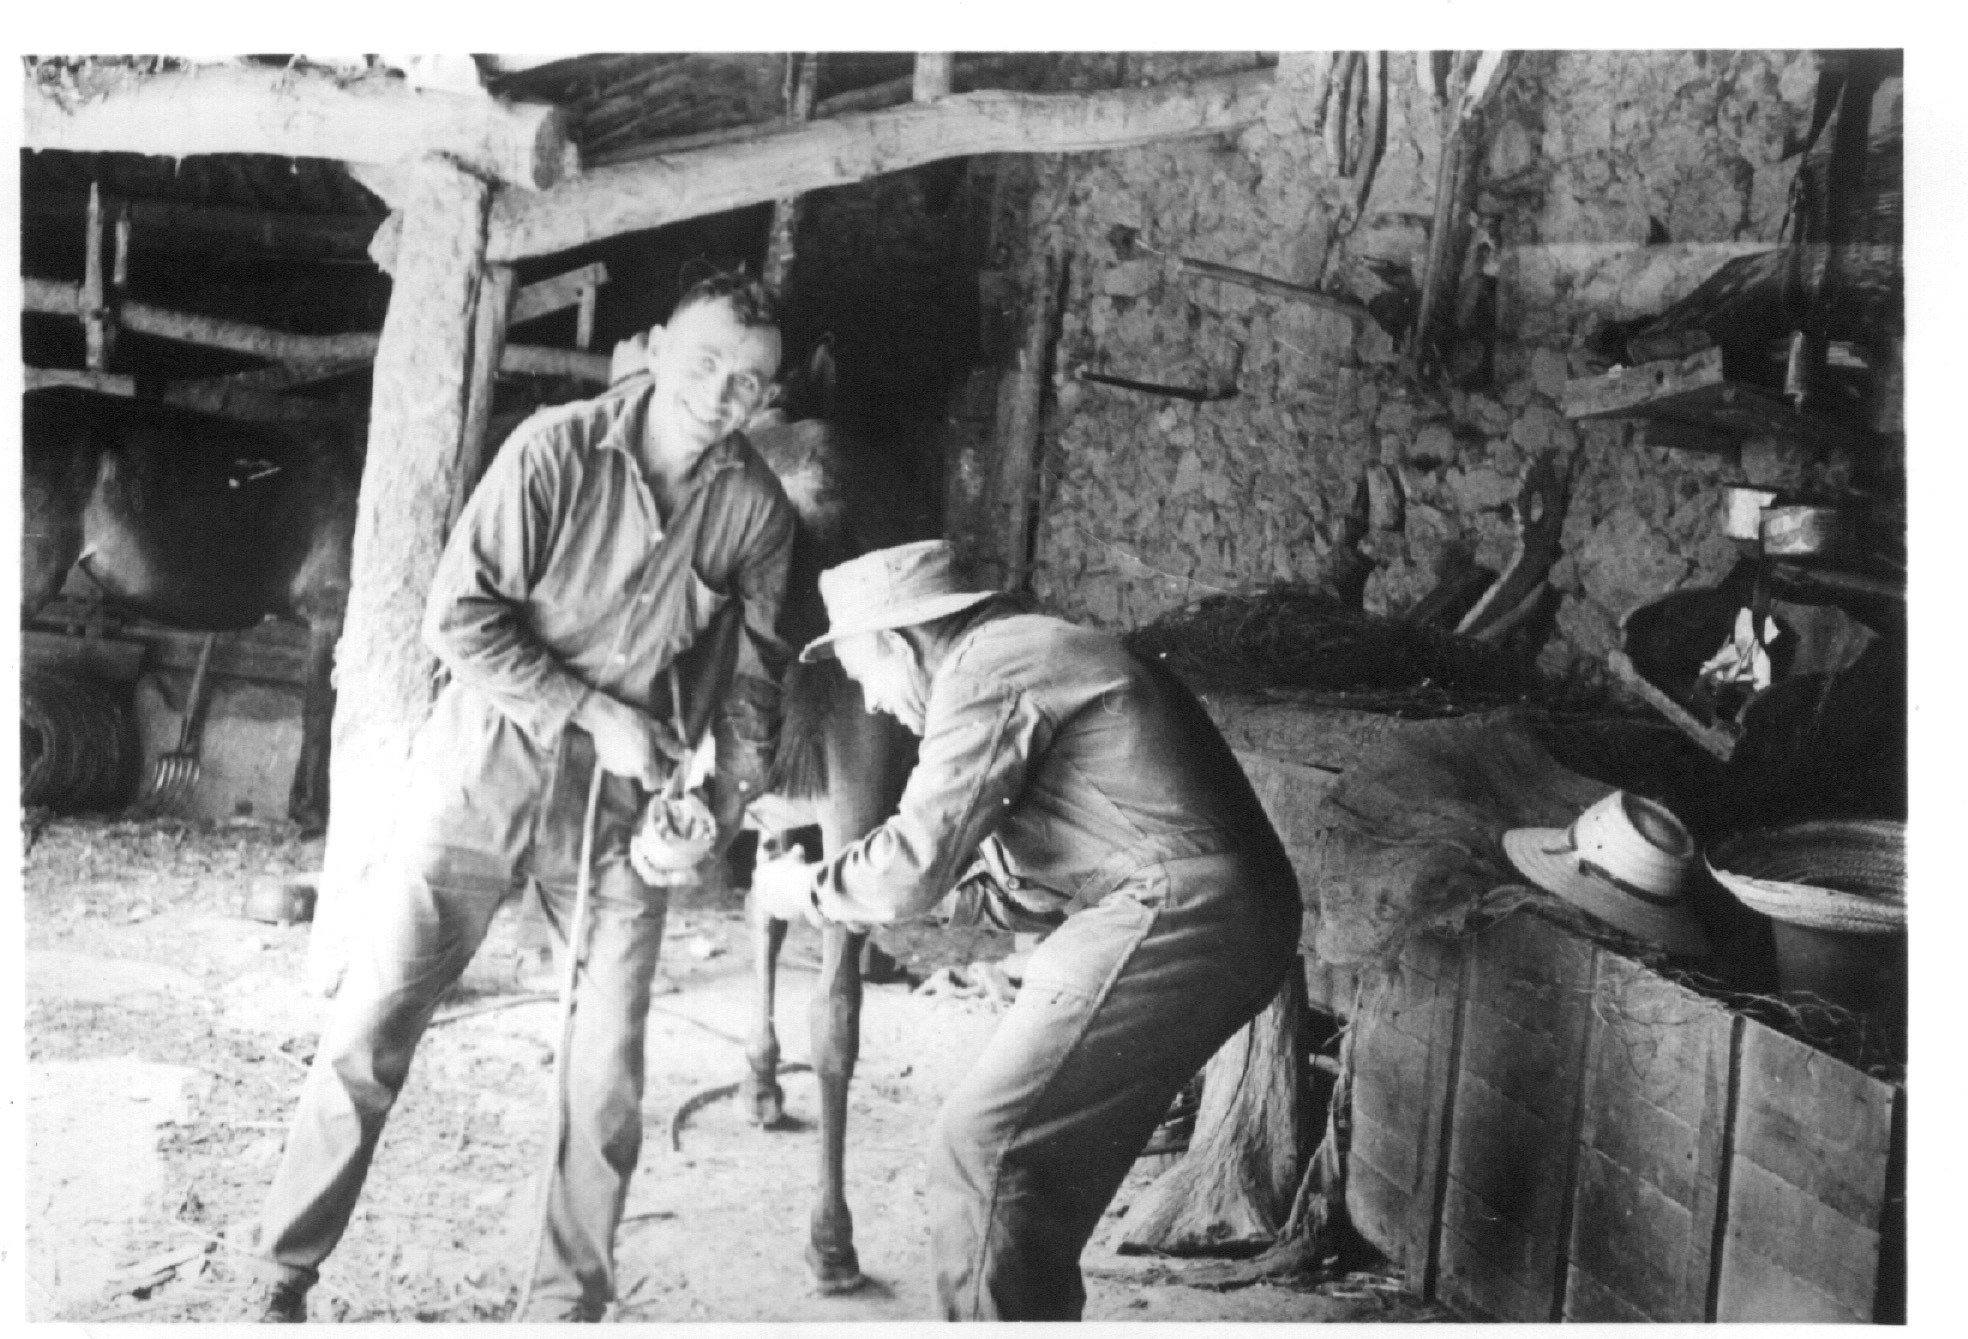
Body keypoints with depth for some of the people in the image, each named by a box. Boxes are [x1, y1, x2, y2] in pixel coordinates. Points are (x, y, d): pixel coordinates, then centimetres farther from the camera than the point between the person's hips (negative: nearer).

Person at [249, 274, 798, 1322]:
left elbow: (753, 673, 5)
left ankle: (570, 1303, 19)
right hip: (485, 773, -2)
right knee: (369, 1029, -1)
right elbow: (460, 617, -14)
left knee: (607, 1075, 2)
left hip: (622, 805, 2)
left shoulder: (756, 510, -4)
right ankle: (285, 1278, 15)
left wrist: (727, 799, -8)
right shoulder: (555, 449, -12)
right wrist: (595, 713, -19)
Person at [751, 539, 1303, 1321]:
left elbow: (914, 862, -14)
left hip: (1173, 921, -10)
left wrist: (804, 889, 4)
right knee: (1045, 1155, 17)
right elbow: (1044, 887, 25)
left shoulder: (986, 674, -7)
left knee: (981, 1149, -7)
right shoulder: (1032, 656, 23)